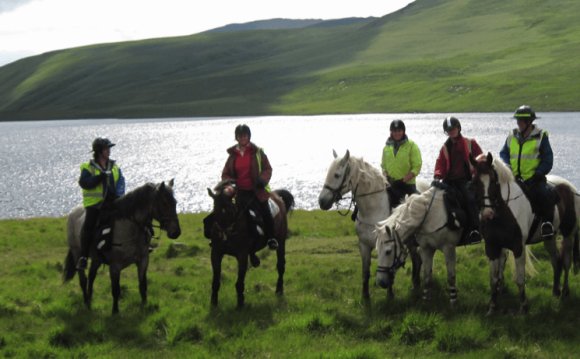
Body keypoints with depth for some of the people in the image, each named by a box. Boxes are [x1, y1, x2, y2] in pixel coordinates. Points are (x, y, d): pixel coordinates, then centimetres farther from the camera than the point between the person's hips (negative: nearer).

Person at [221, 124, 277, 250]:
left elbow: (267, 169, 0)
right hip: (240, 192, 2)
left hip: (257, 190, -2)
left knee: (265, 213, -7)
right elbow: (225, 174, 12)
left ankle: (271, 238, 7)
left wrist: (262, 180, -20)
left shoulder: (257, 152, 0)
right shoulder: (233, 154, 7)